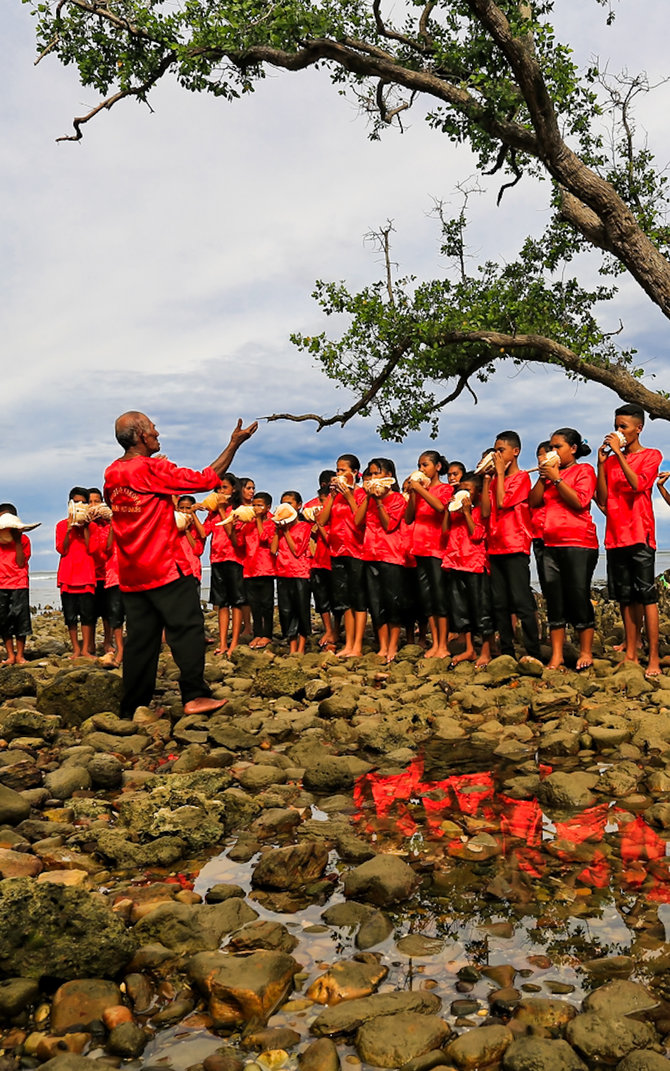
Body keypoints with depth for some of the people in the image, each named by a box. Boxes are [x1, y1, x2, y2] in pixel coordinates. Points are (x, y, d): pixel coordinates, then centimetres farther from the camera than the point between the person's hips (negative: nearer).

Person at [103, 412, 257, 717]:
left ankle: (133, 706, 13)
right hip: (165, 568, -7)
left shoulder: (111, 474, 8)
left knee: (140, 638, 10)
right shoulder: (153, 469, -13)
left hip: (130, 574, 7)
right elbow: (207, 478, -12)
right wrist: (234, 443, -3)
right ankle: (194, 696, -2)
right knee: (188, 629, 0)